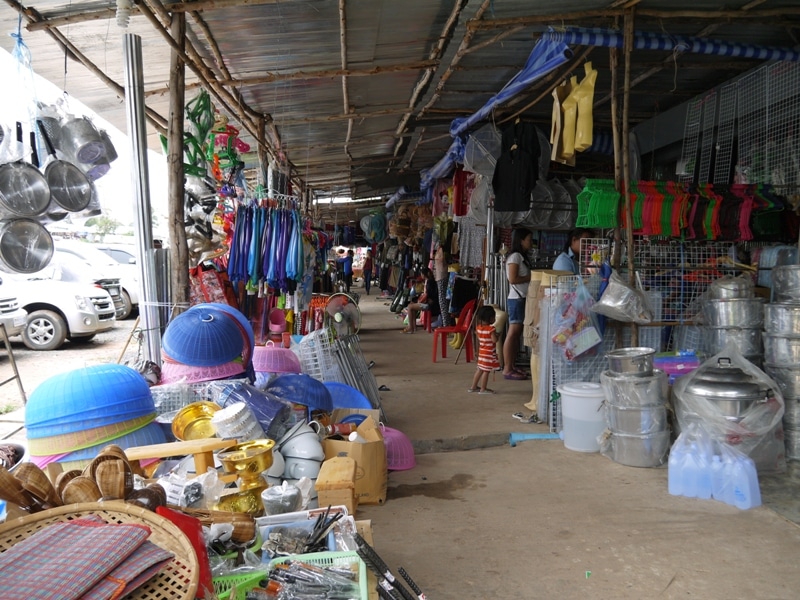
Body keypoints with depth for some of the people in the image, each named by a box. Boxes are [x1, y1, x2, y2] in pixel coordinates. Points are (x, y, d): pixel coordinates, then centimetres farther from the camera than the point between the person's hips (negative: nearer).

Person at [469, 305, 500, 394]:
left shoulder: (478, 327, 3)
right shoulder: (491, 329, -19)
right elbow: (494, 340, -23)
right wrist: (497, 335, -5)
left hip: (482, 352, 8)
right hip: (489, 353, -8)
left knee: (480, 369, 17)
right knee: (486, 371, 0)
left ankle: (473, 387, 24)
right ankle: (483, 389, 5)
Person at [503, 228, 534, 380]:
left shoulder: (522, 256, 19)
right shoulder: (515, 256, -10)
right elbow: (513, 279, -18)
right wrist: (532, 277, -11)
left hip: (522, 299, 10)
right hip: (517, 299, -10)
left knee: (517, 333, 9)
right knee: (513, 333, -9)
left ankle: (511, 367, 13)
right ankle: (507, 369, -8)